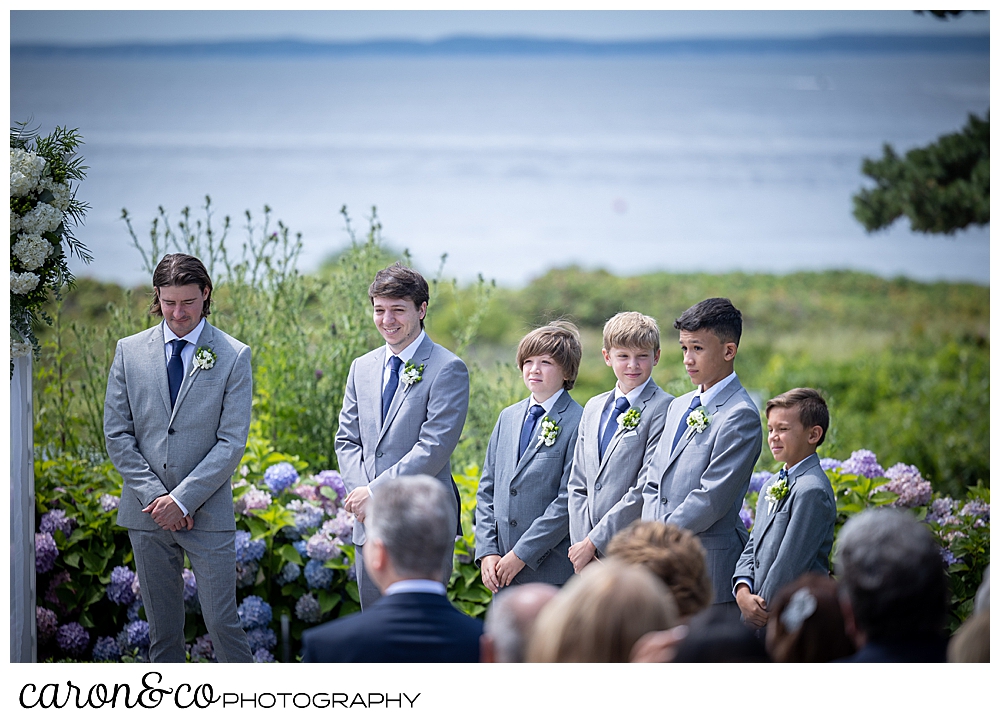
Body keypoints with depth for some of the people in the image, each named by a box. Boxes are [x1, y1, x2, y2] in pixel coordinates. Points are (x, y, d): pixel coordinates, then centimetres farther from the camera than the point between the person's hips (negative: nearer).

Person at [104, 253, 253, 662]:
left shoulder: (233, 356, -2)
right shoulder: (130, 351, 6)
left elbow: (232, 441, -6)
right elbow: (116, 433, 4)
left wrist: (182, 498, -13)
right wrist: (154, 495, -7)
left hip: (207, 513, -3)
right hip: (147, 514, 3)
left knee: (221, 621, -4)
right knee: (162, 628, 8)